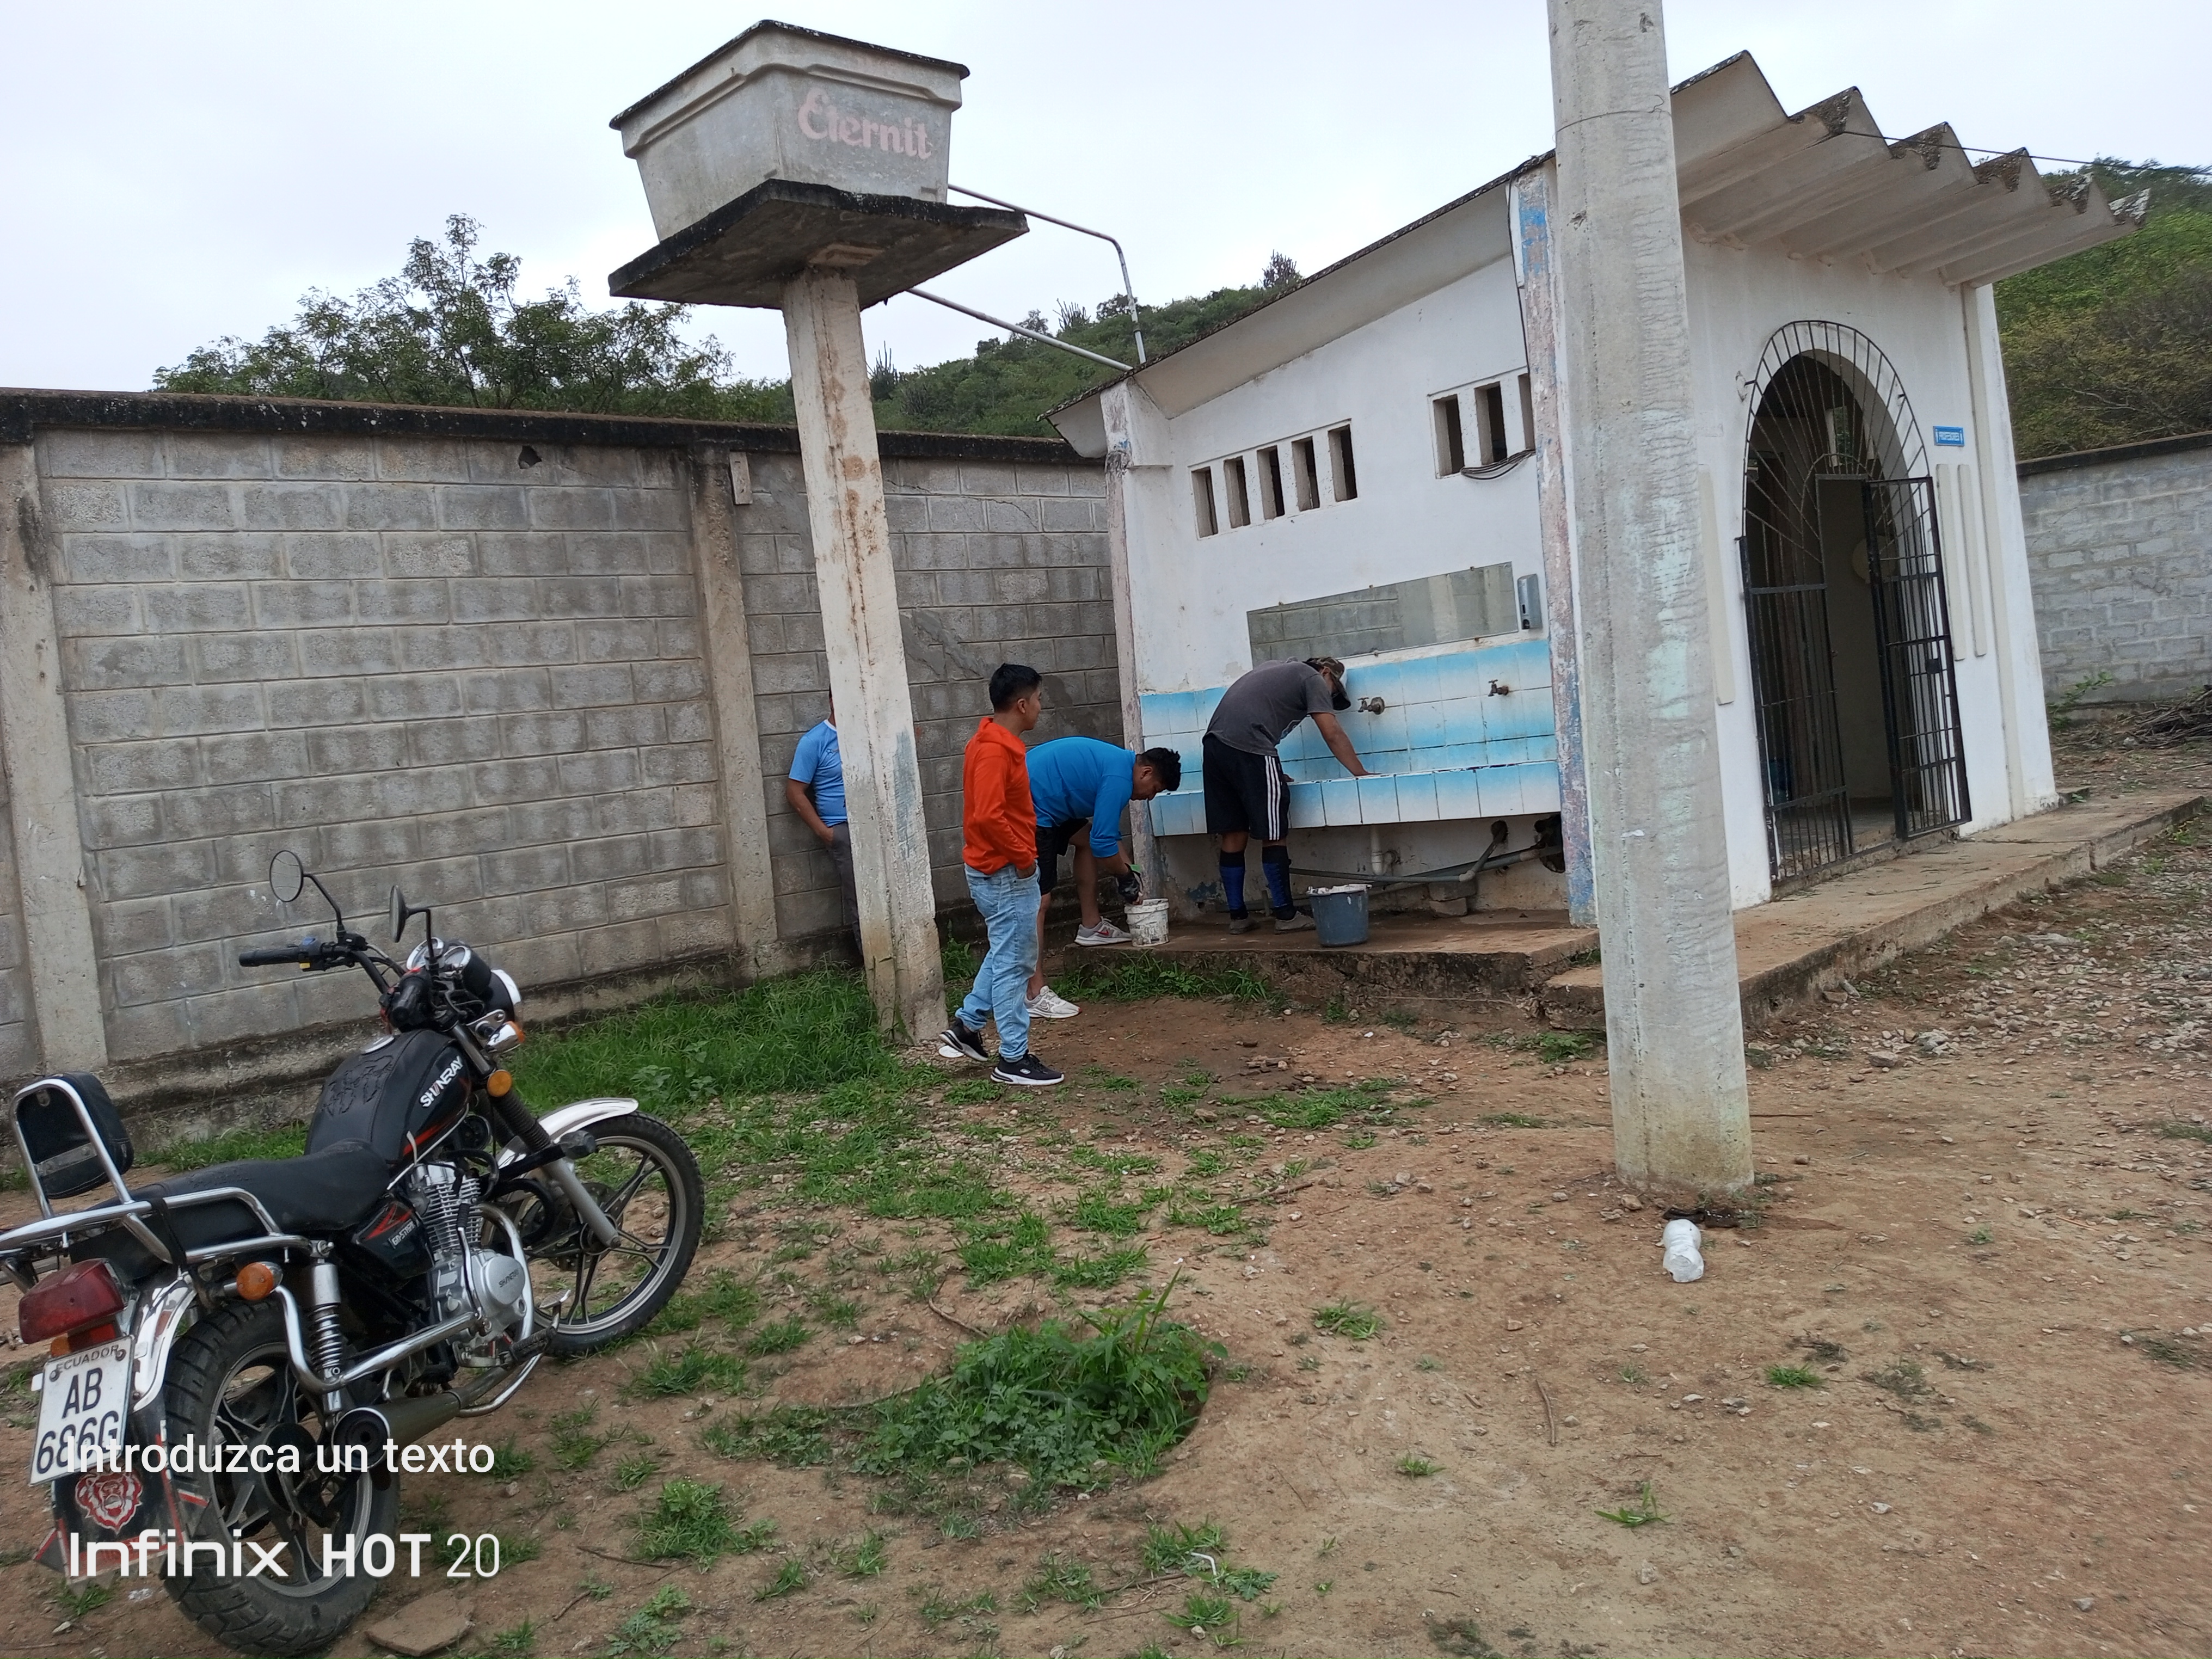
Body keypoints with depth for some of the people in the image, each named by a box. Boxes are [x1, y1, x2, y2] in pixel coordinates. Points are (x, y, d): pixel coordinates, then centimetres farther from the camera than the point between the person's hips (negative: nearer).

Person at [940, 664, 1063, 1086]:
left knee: (1007, 956, 22)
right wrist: (1023, 857, -19)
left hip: (1002, 869, 10)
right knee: (1014, 964, -2)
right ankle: (1014, 1060, 7)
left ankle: (967, 1024, 29)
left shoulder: (997, 744, 10)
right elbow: (988, 817, -29)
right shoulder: (995, 752, -21)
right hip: (1006, 873, -10)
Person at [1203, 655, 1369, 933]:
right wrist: (1361, 773, 8)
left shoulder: (1274, 670, 33)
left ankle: (1237, 916, 13)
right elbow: (1332, 734, 2)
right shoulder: (1313, 679, 10)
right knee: (1273, 835, 0)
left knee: (1233, 835, 10)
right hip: (1249, 749, -8)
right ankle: (1286, 915, 4)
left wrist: (1273, 775, 34)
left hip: (1214, 742, 8)